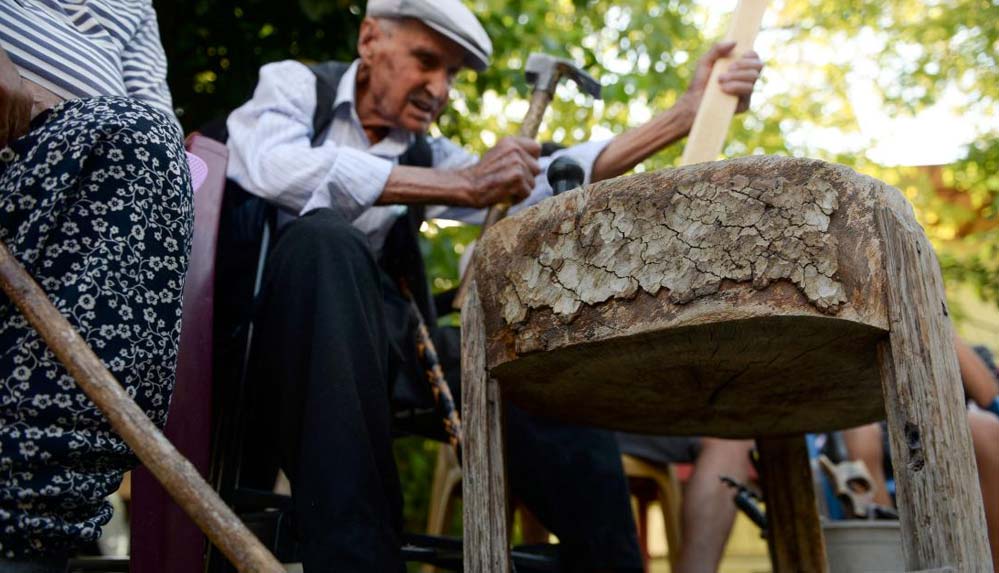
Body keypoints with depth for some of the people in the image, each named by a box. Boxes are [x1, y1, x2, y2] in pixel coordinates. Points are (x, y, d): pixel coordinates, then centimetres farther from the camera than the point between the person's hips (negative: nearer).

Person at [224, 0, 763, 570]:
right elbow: (274, 169, -22)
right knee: (328, 241, -35)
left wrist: (684, 116, -6)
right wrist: (462, 186, -23)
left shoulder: (426, 155, 16)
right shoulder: (291, 84, 3)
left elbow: (543, 185, 1)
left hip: (377, 343, 5)